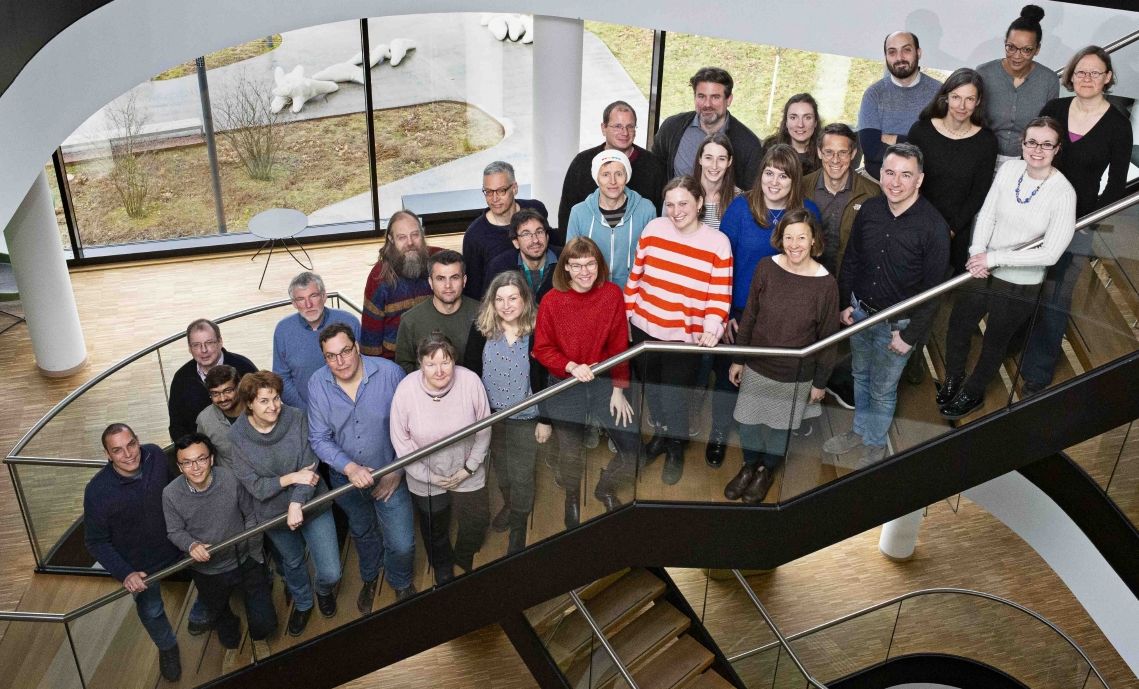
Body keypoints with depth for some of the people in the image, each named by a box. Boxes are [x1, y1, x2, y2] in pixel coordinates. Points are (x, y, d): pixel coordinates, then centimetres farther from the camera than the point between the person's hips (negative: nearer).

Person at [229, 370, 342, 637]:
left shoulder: (296, 419, -17)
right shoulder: (239, 436, -17)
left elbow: (309, 466, -19)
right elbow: (254, 485, -18)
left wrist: (297, 503, -30)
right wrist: (290, 478, -29)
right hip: (274, 513, 1)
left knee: (331, 573, -1)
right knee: (292, 562, 27)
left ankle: (324, 590, 38)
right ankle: (302, 604, 58)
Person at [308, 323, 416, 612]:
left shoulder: (390, 373, -22)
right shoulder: (317, 384, -15)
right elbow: (319, 439, -12)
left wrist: (397, 471, -16)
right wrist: (350, 468, -27)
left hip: (389, 475, -2)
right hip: (345, 478, 3)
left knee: (402, 544, 0)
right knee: (362, 533, 27)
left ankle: (400, 582, 35)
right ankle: (370, 578, 58)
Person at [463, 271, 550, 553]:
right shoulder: (480, 329, -13)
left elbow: (548, 379, -12)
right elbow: (470, 372, -3)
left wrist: (545, 420, -9)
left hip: (526, 417, -3)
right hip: (491, 414, 3)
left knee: (522, 474, 11)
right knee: (500, 467, 24)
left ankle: (518, 526, 34)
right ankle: (509, 505, 53)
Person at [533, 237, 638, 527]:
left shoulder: (612, 294, -6)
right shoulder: (552, 301, -11)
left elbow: (619, 345, -1)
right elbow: (542, 349, -5)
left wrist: (619, 390, -2)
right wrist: (572, 367, -21)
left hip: (603, 380, 2)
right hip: (564, 385, -2)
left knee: (632, 448, -5)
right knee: (570, 454, -7)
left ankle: (605, 488, 29)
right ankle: (572, 499, 30)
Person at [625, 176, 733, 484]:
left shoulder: (718, 243, -11)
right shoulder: (653, 229, -3)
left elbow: (720, 296, -11)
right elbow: (636, 275, 6)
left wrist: (712, 329, -26)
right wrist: (626, 313, 10)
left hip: (685, 337, -3)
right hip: (644, 328, 4)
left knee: (675, 395, 3)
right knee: (652, 386, 20)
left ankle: (676, 449, 31)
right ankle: (661, 433, 47)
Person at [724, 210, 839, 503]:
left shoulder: (825, 284, -17)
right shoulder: (766, 268, -12)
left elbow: (827, 337, -7)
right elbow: (749, 316, -1)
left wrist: (820, 381, -1)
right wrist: (738, 359, 5)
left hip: (796, 376, -2)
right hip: (757, 367, 2)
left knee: (779, 427, 18)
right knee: (747, 422, 16)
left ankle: (767, 471, 47)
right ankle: (749, 466, 45)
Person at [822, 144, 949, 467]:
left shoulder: (933, 226, -22)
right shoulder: (869, 210, -8)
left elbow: (933, 290, -17)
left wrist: (911, 336, -15)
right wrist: (845, 303, 7)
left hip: (898, 324, -4)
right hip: (860, 312, 5)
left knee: (882, 389, 12)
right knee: (861, 376, 23)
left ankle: (875, 442, 37)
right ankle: (860, 430, 45)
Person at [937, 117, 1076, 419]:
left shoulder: (1063, 193, -20)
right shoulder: (1009, 170, -7)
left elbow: (1050, 254, -21)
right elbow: (987, 215, -3)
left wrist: (994, 258, -22)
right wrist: (977, 253, -19)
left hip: (1019, 285, -3)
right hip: (981, 271, 3)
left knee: (994, 343, 17)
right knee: (957, 329, 18)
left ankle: (972, 393, 42)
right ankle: (952, 380, 45)